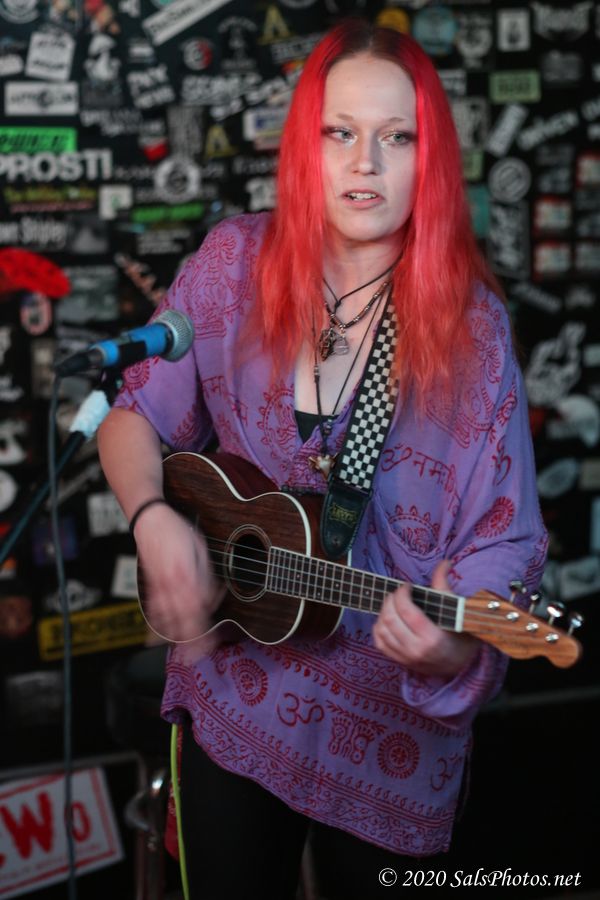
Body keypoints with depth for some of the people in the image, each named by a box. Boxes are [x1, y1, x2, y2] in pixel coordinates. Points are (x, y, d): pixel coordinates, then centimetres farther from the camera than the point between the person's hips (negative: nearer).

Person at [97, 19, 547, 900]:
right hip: (235, 690, 1)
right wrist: (156, 519, -17)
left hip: (394, 723, -1)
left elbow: (504, 538, -13)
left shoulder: (470, 325, -13)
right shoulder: (237, 264, -7)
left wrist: (455, 646, -32)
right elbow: (131, 416, 2)